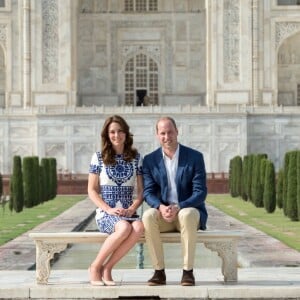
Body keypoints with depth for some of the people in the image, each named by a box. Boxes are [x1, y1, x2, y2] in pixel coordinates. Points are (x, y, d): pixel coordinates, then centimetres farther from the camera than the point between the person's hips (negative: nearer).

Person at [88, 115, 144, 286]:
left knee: (139, 227, -34)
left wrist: (132, 209, -9)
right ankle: (95, 267, -16)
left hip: (128, 213, 3)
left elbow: (141, 190, 10)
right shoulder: (99, 157, 5)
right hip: (106, 214, -2)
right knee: (124, 228, -37)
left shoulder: (136, 157, 11)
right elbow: (92, 190, 4)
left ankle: (107, 268, -19)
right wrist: (109, 209, -11)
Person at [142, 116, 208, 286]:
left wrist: (178, 207, -24)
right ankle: (159, 271, -25)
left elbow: (200, 192, -8)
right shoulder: (150, 160, 4)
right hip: (163, 214, 2)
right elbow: (148, 192, -1)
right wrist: (161, 207, -24)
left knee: (187, 215, -38)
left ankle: (188, 271, -28)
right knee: (148, 216, -32)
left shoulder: (195, 157, -3)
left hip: (188, 210, -2)